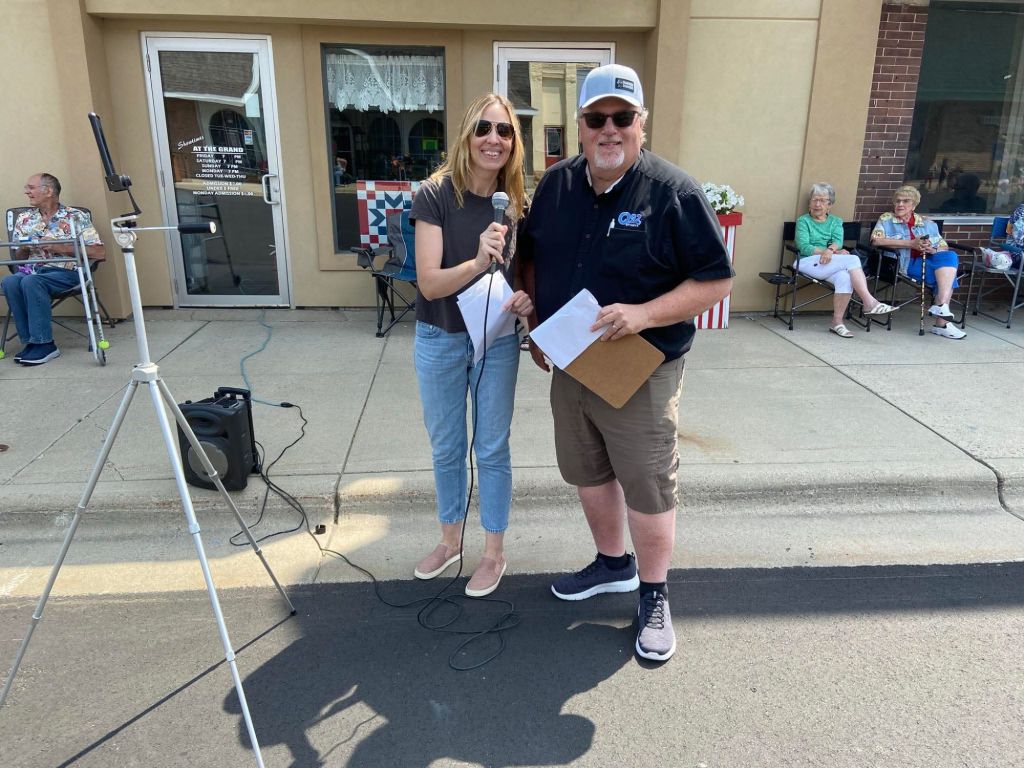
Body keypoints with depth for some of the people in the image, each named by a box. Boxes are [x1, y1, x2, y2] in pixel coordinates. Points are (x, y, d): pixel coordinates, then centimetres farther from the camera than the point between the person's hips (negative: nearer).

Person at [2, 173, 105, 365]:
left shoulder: (76, 217, 2)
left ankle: (44, 343, -27)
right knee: (10, 281, -29)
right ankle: (31, 341, -22)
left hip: (66, 272, -4)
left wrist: (61, 247, -12)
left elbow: (100, 253, -7)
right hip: (33, 270, 5)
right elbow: (19, 256, 24)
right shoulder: (24, 219, 17)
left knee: (31, 281, -34)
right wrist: (25, 248, 0)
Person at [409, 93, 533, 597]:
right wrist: (479, 261, -37)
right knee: (445, 447, 15)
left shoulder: (516, 203, -6)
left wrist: (526, 299, -14)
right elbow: (429, 282, -21)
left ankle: (494, 553, 28)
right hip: (439, 340, -1)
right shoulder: (435, 195, -14)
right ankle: (450, 540, 38)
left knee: (492, 449, 10)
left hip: (497, 340, 1)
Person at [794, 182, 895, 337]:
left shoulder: (836, 221, 22)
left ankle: (837, 322, -29)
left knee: (845, 277, -34)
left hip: (829, 264, 4)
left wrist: (830, 250, -25)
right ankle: (869, 302, -31)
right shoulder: (803, 221, 10)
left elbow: (838, 241, 1)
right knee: (853, 259, -27)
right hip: (809, 262, -4)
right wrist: (835, 252, -15)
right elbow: (804, 247, -7)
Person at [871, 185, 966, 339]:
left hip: (929, 261, 5)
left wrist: (932, 250, -7)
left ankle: (940, 305, -30)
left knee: (950, 257, -25)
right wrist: (911, 243, -14)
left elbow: (944, 247, 18)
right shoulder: (886, 219, 10)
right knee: (947, 272, -24)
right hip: (904, 263, -5)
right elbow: (876, 240, -10)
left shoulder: (927, 223, 22)